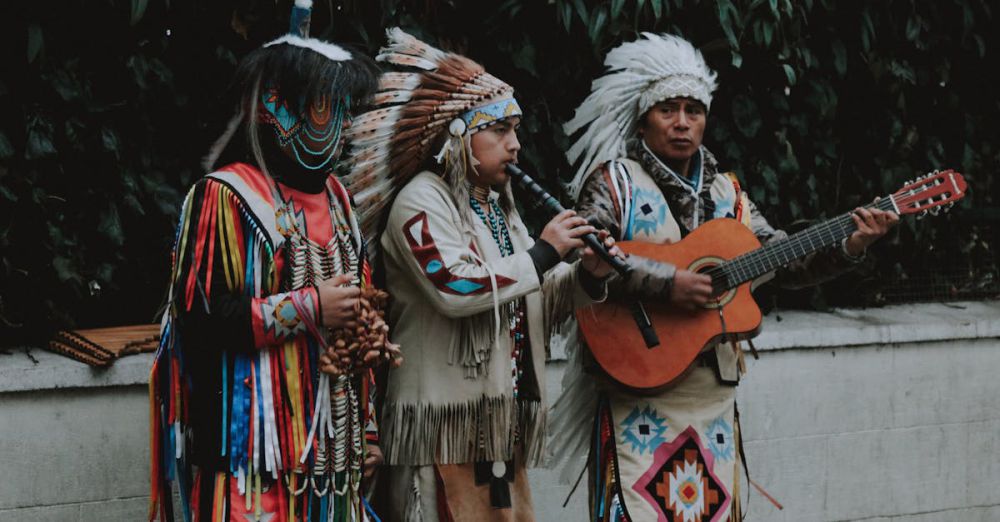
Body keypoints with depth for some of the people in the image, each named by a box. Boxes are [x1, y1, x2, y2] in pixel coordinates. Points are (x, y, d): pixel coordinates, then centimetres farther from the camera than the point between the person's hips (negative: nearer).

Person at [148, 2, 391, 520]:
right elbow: (198, 316, -15)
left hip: (331, 434, 7)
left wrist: (365, 426, 19)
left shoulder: (334, 196, 16)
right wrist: (309, 307, -13)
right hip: (257, 438, -7)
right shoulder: (224, 196, -7)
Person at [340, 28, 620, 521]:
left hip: (500, 415, 8)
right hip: (447, 417, -8)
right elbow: (457, 289, -23)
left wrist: (585, 276, 2)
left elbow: (532, 304, 20)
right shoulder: (422, 200, -8)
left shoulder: (497, 205, 18)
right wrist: (544, 252, -15)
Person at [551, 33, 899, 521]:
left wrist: (851, 245, -4)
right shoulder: (615, 180, -1)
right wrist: (666, 283, -23)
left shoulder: (726, 192, 14)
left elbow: (788, 263, 12)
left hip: (713, 392, 5)